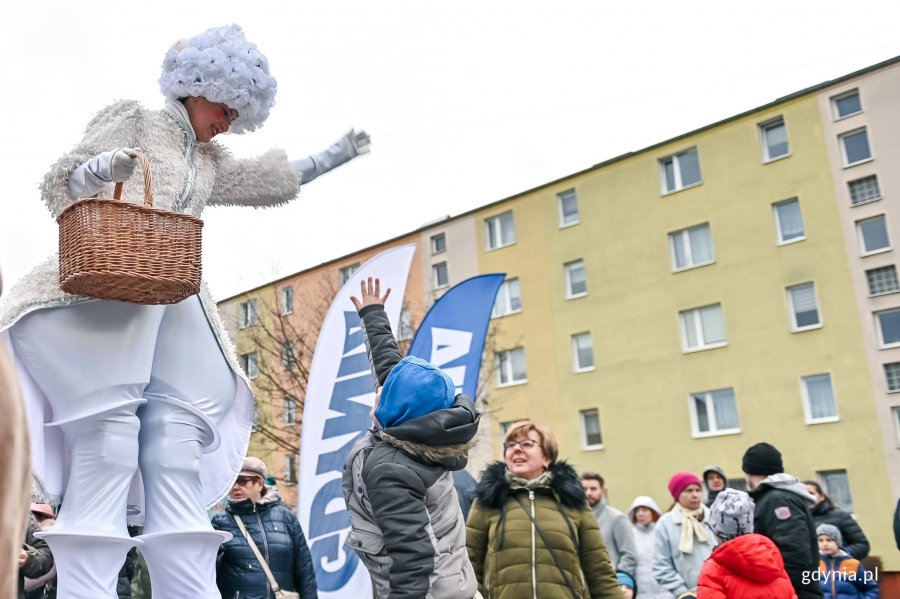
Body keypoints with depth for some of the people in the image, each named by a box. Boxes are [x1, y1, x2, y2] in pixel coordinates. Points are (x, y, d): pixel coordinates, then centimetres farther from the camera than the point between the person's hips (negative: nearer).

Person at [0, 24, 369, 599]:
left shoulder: (210, 162, 29)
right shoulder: (135, 121, 12)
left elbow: (273, 181, 39)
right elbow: (61, 183, 5)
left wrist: (337, 155, 42)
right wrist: (99, 169, -17)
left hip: (176, 305, 6)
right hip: (109, 291, -6)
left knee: (177, 447, -5)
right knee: (108, 438, -19)